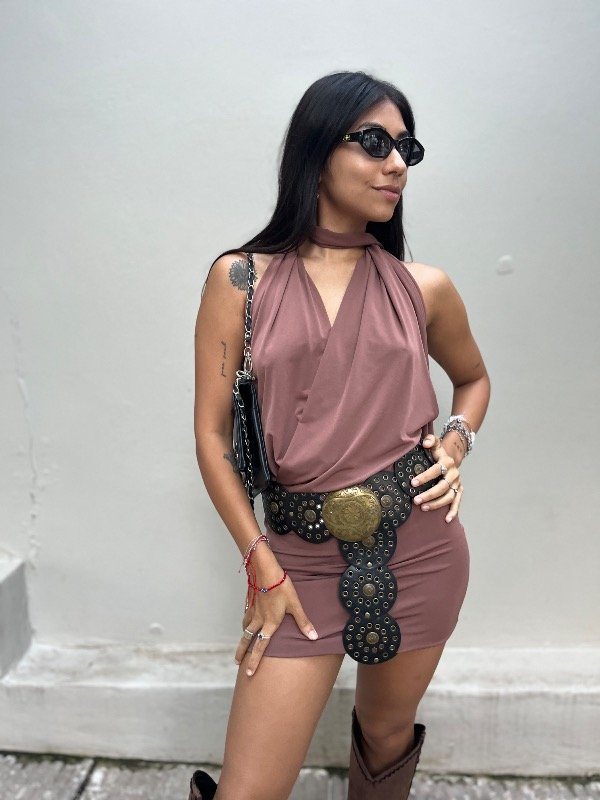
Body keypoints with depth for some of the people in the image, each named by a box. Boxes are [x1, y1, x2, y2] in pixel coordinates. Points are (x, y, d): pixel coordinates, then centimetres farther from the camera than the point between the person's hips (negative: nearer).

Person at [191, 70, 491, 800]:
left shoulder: (423, 288, 1)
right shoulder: (240, 279, -4)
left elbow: (472, 378, 20)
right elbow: (212, 432, -4)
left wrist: (457, 440, -1)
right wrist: (262, 566, -6)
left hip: (418, 543, 3)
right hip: (301, 552, -2)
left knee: (387, 733, 22)